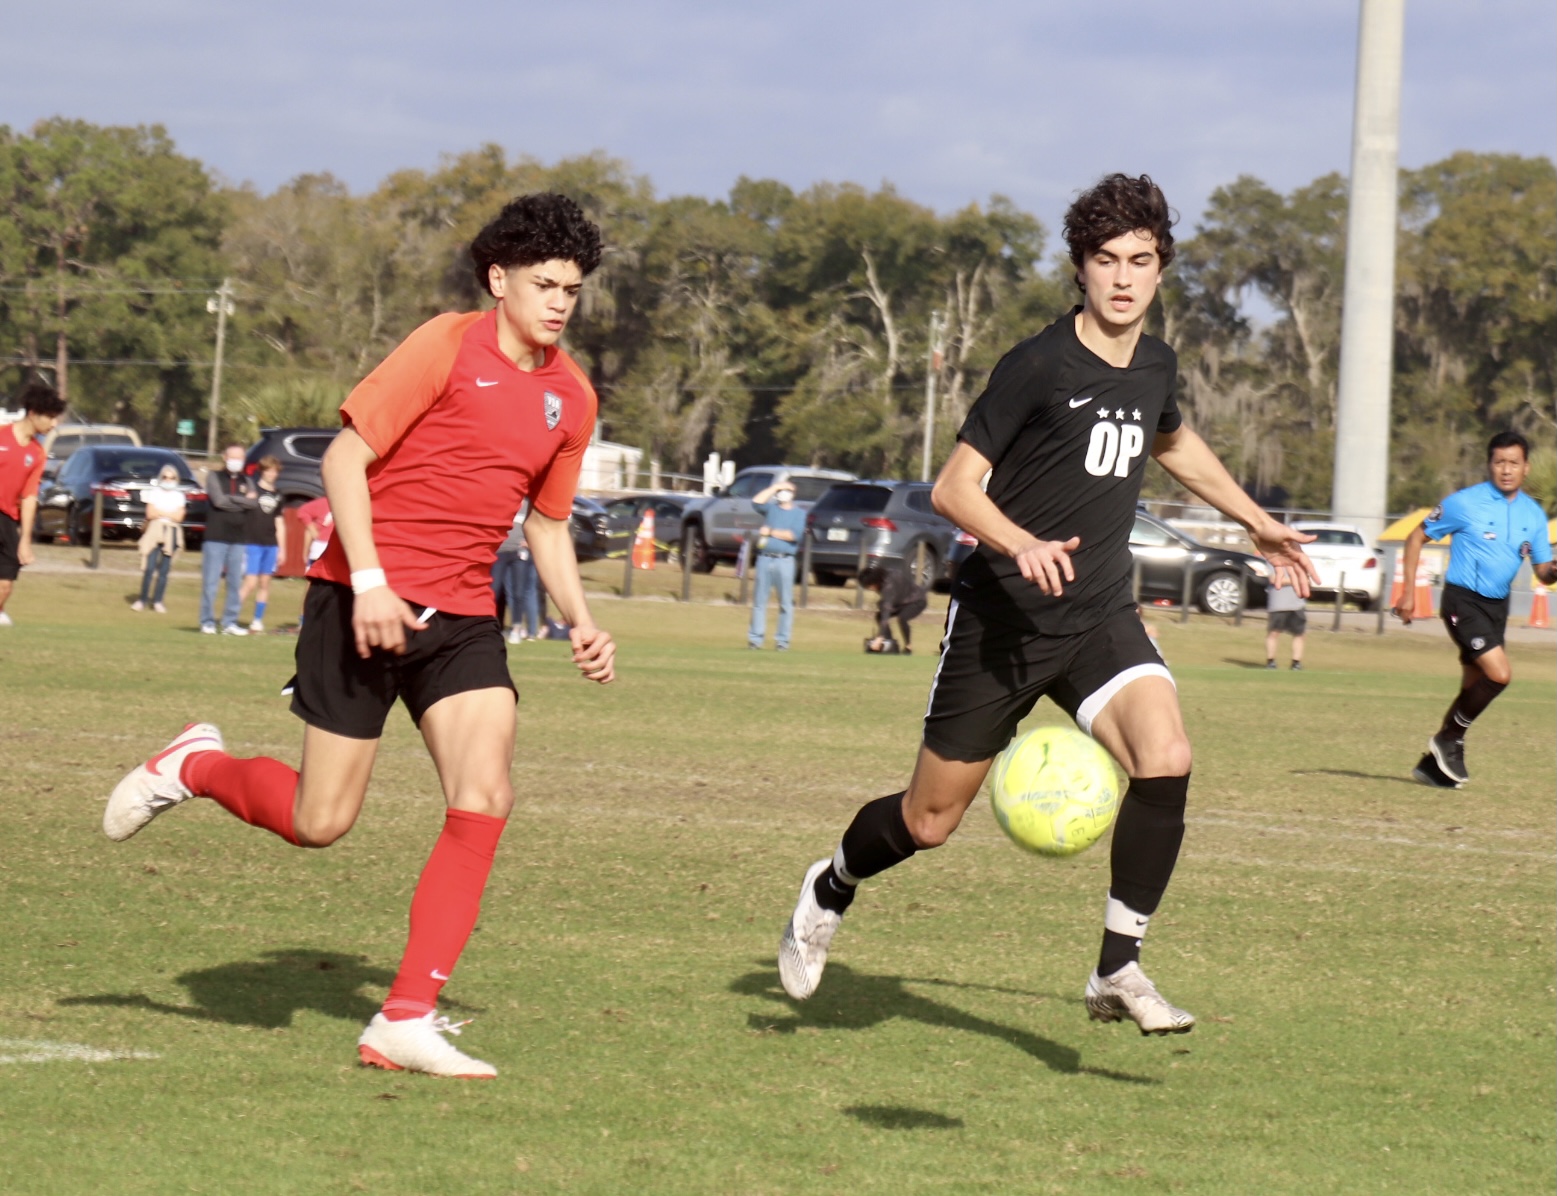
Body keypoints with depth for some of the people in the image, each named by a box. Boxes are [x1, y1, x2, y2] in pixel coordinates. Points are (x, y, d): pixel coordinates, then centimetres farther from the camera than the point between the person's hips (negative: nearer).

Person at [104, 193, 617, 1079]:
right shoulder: (449, 347, -9)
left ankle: (407, 1020, -9)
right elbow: (346, 457, -11)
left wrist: (582, 623, 6)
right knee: (320, 821, -3)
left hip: (463, 618, 5)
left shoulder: (571, 398, 10)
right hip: (369, 599, -5)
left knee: (485, 800, -14)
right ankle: (194, 766, 30)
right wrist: (368, 580, -20)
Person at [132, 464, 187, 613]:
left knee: (164, 570, 1)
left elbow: (179, 517, -2)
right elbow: (150, 514, -2)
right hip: (154, 531, -1)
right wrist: (169, 514, -4)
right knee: (149, 568, -8)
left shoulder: (179, 496, 9)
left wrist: (159, 512, -4)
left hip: (171, 533, 1)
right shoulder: (154, 493, 7)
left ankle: (157, 601, 6)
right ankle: (143, 600, -3)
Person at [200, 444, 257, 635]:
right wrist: (242, 501, -5)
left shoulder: (246, 482, 15)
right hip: (215, 538, -4)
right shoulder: (214, 477, 4)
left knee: (235, 583, 3)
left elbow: (252, 504, -3)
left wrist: (230, 499, -10)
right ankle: (207, 621, 1)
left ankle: (230, 622, 8)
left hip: (238, 540, 4)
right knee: (210, 582, -5)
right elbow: (219, 500, -12)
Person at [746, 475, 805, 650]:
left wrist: (770, 532, -4)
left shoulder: (799, 513, 9)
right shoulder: (771, 508, 16)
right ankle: (755, 638, 0)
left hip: (785, 561, -2)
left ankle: (782, 640, 0)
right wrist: (775, 487, 3)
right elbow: (756, 501, -2)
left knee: (786, 602, -3)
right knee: (759, 600, -1)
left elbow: (794, 535, -5)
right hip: (764, 559, 2)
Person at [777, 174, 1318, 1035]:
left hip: (1099, 619, 4)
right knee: (930, 820, 5)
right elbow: (952, 488, -13)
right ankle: (829, 889, 38)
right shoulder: (1037, 367, -13)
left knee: (1165, 758, -23)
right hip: (1001, 618, -4)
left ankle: (1118, 970, -14)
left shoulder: (1154, 367, 6)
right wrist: (1020, 544, -30)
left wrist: (1254, 521, 35)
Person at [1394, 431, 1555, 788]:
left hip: (1497, 605, 6)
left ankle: (1433, 763, 19)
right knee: (1499, 674, -20)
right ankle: (1449, 739, -3)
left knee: (1473, 688, 7)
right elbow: (1417, 537, 0)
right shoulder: (1464, 502, -9)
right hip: (1463, 601, -6)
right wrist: (1409, 592, -4)